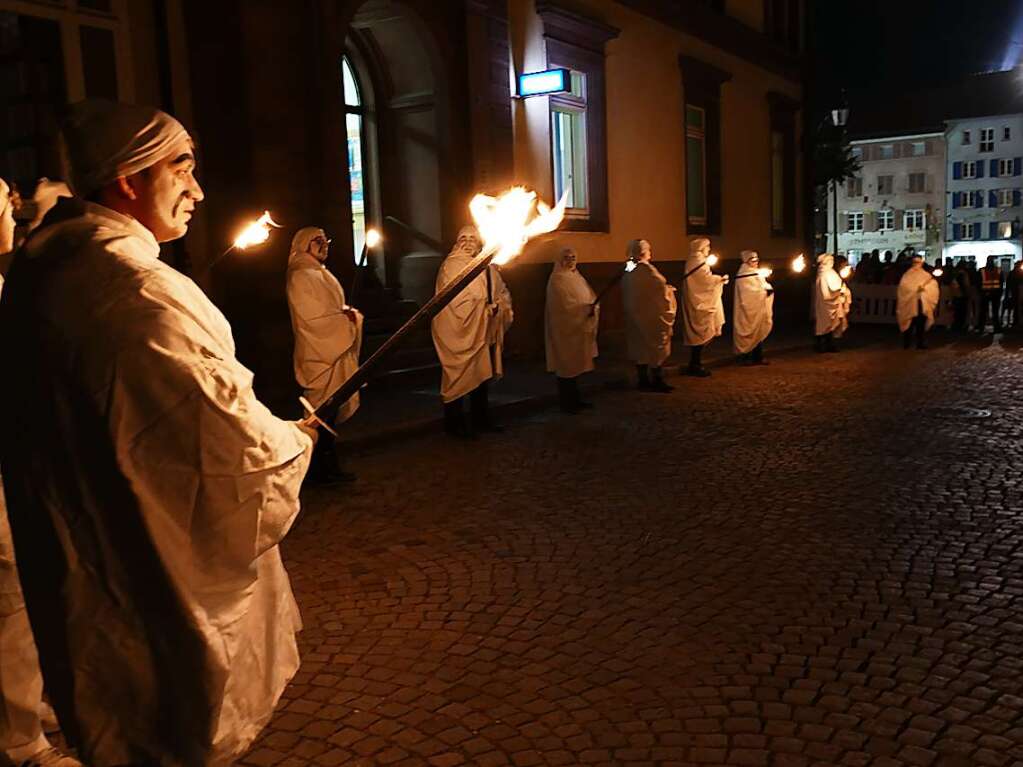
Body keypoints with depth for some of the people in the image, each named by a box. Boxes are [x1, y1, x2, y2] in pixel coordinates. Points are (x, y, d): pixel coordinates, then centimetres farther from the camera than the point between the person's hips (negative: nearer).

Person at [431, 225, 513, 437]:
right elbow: (457, 302, -17)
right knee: (458, 376, -2)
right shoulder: (451, 267, -9)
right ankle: (454, 422, 8)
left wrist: (498, 307, -7)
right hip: (460, 332, -7)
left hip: (485, 331, 7)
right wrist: (485, 309, -16)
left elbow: (502, 292, 15)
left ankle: (481, 418, 27)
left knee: (483, 374, 14)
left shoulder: (488, 267, 11)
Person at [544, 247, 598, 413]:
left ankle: (575, 399, 20)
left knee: (576, 364, 12)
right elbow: (564, 304, -20)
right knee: (567, 366, -3)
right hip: (565, 329, -8)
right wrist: (586, 308, -25)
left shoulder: (577, 277, 15)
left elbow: (591, 298, 10)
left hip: (580, 328, 8)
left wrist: (593, 307, -11)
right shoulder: (557, 280, -10)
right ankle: (567, 402, 5)